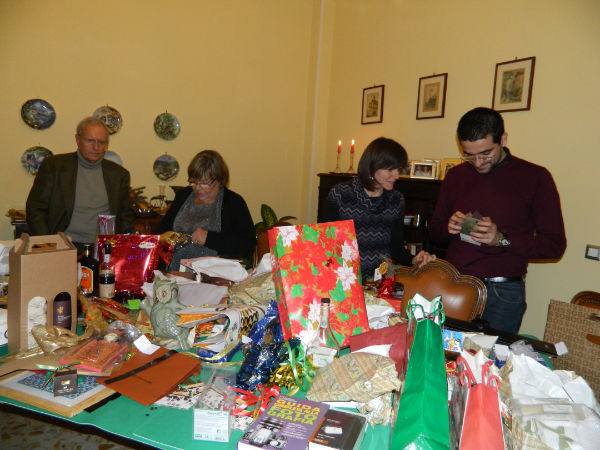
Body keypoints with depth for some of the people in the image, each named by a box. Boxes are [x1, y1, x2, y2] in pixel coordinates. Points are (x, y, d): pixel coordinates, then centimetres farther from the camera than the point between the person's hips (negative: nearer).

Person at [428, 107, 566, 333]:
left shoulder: (535, 177, -4)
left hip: (502, 293, -3)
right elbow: (434, 229, 14)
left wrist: (502, 239, -19)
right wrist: (449, 227, -8)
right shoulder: (455, 175, 6)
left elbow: (555, 245, -5)